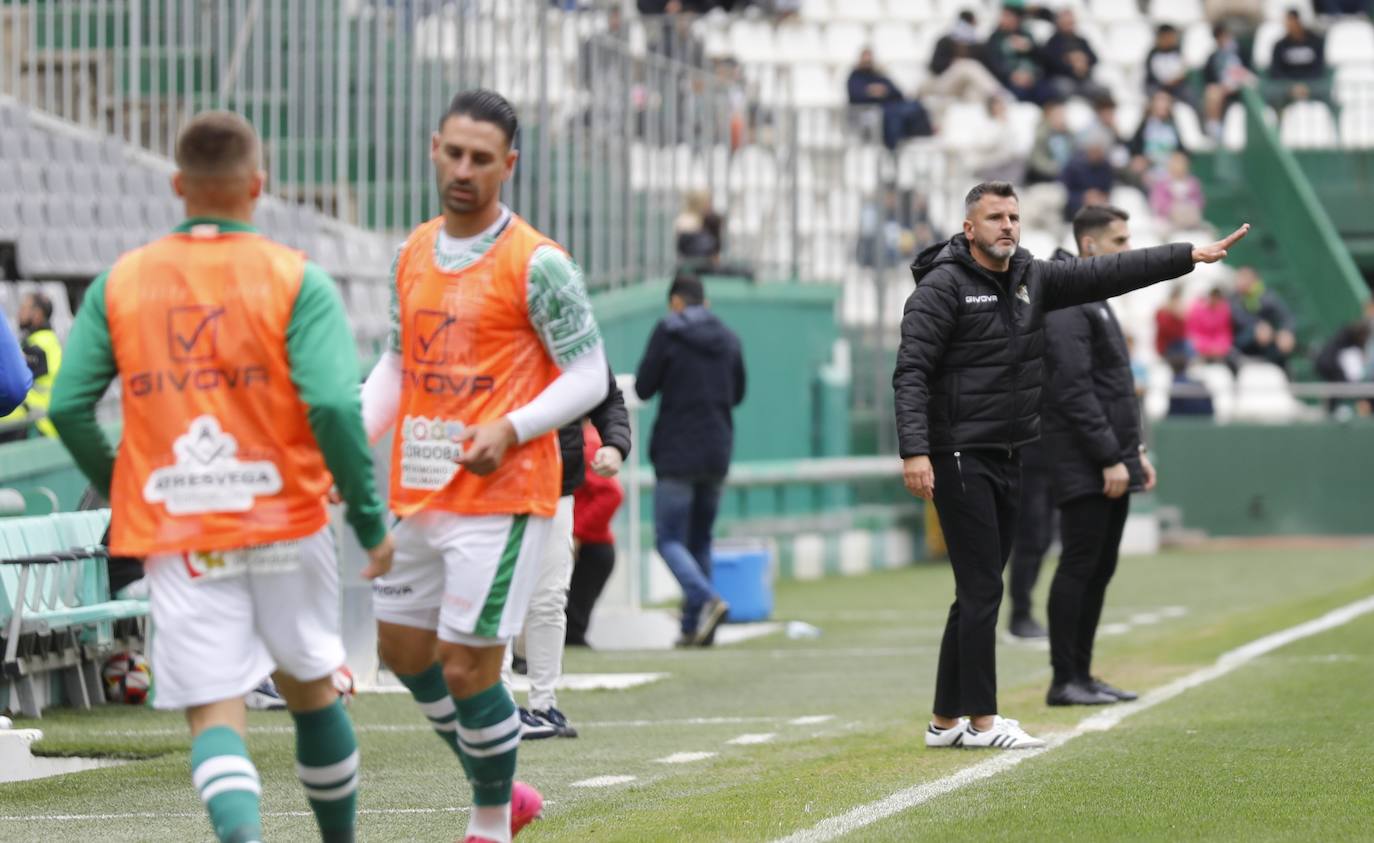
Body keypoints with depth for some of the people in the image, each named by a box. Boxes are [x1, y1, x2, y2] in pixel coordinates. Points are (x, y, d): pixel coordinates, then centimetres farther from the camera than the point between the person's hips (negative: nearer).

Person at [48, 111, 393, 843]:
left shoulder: (119, 283, 3)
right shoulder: (296, 281, -5)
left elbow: (68, 406, 0)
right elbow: (333, 405, -15)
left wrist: (118, 493, 16)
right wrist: (369, 520, -7)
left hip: (174, 535, 0)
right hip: (285, 520, 0)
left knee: (214, 714, -1)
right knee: (309, 687, 21)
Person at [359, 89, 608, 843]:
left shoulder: (536, 265, -10)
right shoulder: (414, 254, 10)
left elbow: (588, 377, -9)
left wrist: (510, 429, -22)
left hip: (501, 495, -7)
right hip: (416, 492, 7)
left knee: (467, 667, -7)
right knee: (403, 652, 14)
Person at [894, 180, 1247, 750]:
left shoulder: (1032, 278, 10)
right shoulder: (943, 287, -11)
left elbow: (1106, 274, 11)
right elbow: (911, 374, -17)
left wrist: (1190, 255, 6)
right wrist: (914, 451, -27)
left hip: (1007, 460, 8)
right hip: (960, 460, -8)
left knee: (977, 593, 10)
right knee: (982, 589, -8)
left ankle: (945, 721, 15)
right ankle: (982, 720, -2)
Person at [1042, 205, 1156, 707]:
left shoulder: (1097, 303, 19)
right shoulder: (1067, 306, -13)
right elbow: (1074, 392, -20)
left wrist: (1135, 449, 18)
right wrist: (1110, 458, -20)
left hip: (1110, 466, 10)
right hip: (1083, 467, -10)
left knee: (1100, 569, 10)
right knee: (1079, 566, -8)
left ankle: (1082, 675, 14)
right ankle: (1064, 682, -6)